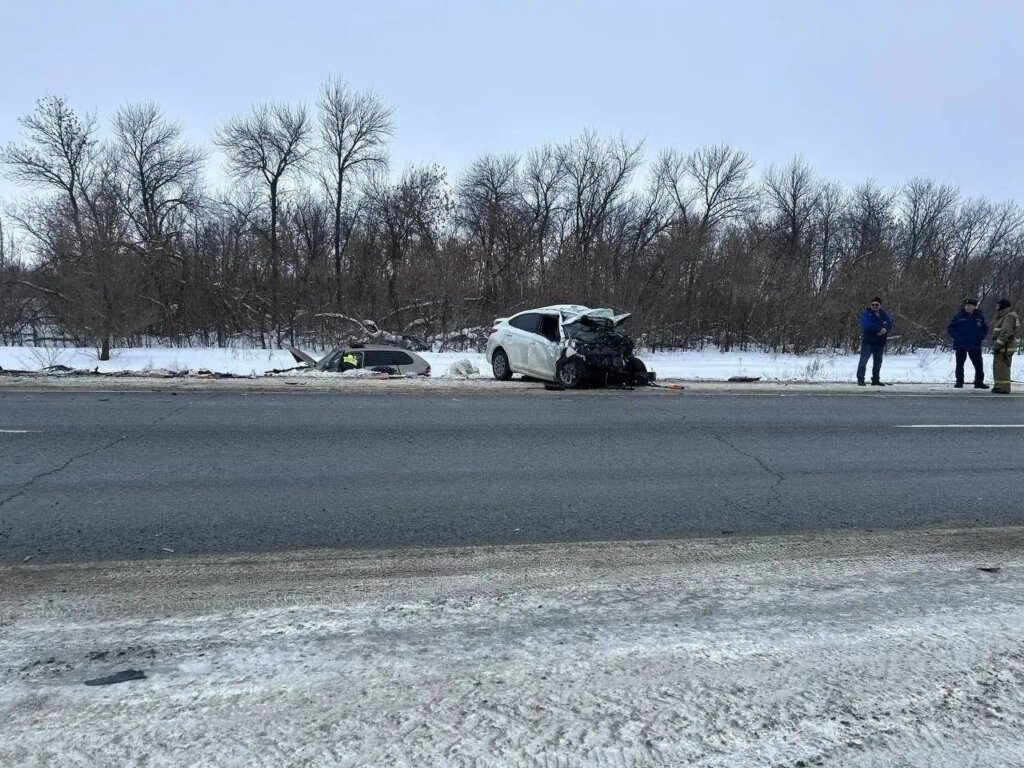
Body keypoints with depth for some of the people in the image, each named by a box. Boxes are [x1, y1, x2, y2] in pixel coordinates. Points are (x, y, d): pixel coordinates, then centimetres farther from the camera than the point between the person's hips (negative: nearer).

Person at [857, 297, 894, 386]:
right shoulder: (866, 313, -4)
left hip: (880, 342, 5)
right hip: (868, 341, -5)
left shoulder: (884, 314, 10)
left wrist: (885, 329, -25)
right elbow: (866, 325, -20)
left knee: (878, 361, 10)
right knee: (863, 360, -9)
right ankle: (860, 379, -6)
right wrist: (880, 329, -21)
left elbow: (890, 323, -3)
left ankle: (875, 380, 19)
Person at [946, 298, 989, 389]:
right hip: (960, 345, -1)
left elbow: (985, 329, 13)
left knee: (979, 364, 1)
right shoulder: (958, 316, -2)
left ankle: (979, 382, 11)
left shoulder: (980, 317, 3)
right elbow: (950, 328, 0)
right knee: (960, 364, 7)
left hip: (975, 345, 1)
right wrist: (956, 336, -13)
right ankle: (959, 382, 17)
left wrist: (981, 337, -4)